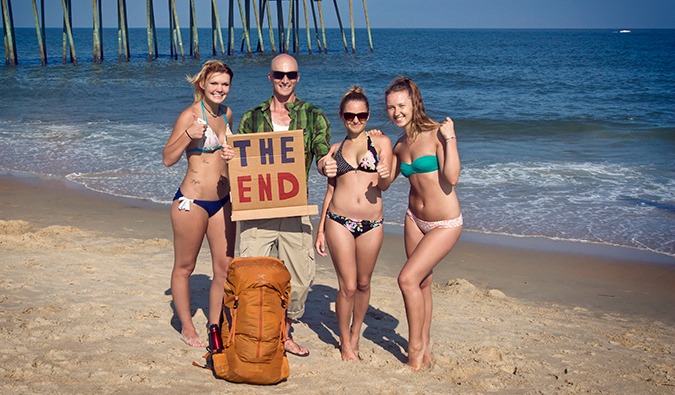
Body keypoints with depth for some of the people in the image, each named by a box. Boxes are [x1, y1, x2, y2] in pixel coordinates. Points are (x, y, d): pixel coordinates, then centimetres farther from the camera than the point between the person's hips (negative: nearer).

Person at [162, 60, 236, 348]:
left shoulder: (226, 114, 9)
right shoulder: (190, 116, -12)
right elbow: (168, 159, -11)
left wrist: (231, 154, 2)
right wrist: (189, 135, -25)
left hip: (222, 201, 7)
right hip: (192, 202, -7)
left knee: (225, 268, 8)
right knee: (184, 268, 8)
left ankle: (215, 326, 23)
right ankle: (187, 329, 23)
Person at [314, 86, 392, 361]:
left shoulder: (380, 142, 5)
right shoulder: (335, 150, 12)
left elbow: (384, 186, -2)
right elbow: (330, 190, 15)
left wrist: (383, 176, -26)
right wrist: (320, 230, 12)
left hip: (372, 224, 0)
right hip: (339, 222, 0)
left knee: (363, 284, 10)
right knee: (347, 286, -2)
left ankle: (355, 335, 30)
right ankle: (345, 343, 14)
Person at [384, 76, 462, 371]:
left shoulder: (436, 133, -14)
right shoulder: (400, 145, 6)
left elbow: (451, 177, -23)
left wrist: (450, 139, -24)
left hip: (445, 223, -7)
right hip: (415, 219, 7)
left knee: (408, 279, -14)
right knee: (422, 282, 13)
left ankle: (415, 347, 3)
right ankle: (425, 349, 28)